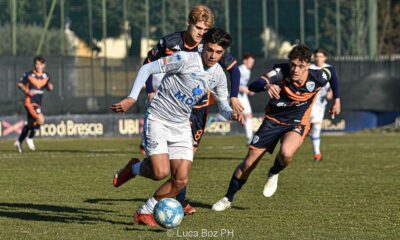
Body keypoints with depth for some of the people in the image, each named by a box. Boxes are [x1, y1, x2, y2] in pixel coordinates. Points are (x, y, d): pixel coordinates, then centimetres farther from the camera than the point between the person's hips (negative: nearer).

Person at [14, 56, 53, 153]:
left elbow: (48, 87, 20)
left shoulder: (46, 76, 8)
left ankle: (19, 141, 30)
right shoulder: (28, 75, -7)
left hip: (38, 103, 7)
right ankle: (30, 138, -3)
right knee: (40, 120, -22)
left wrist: (50, 87, -5)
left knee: (30, 123, 14)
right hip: (30, 102, -7)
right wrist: (27, 91, -18)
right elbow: (20, 84, 0)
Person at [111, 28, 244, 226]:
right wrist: (132, 98, -21)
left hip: (181, 126, 6)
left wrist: (232, 114, -10)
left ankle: (144, 212, 13)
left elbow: (223, 105, 14)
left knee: (181, 180, -5)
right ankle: (134, 168, 13)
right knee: (161, 172, -21)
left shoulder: (218, 75, 2)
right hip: (157, 119, -6)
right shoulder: (185, 59, -17)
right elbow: (147, 69, -13)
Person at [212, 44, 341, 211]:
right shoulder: (281, 72, -25)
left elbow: (331, 74, 7)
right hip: (273, 120, 0)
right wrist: (266, 85, -61)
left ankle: (274, 174, 3)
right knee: (248, 163, -1)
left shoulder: (317, 78, -19)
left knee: (286, 153, -33)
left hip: (297, 123, 0)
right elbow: (252, 86, -39)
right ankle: (228, 199, 21)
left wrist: (337, 100, 14)